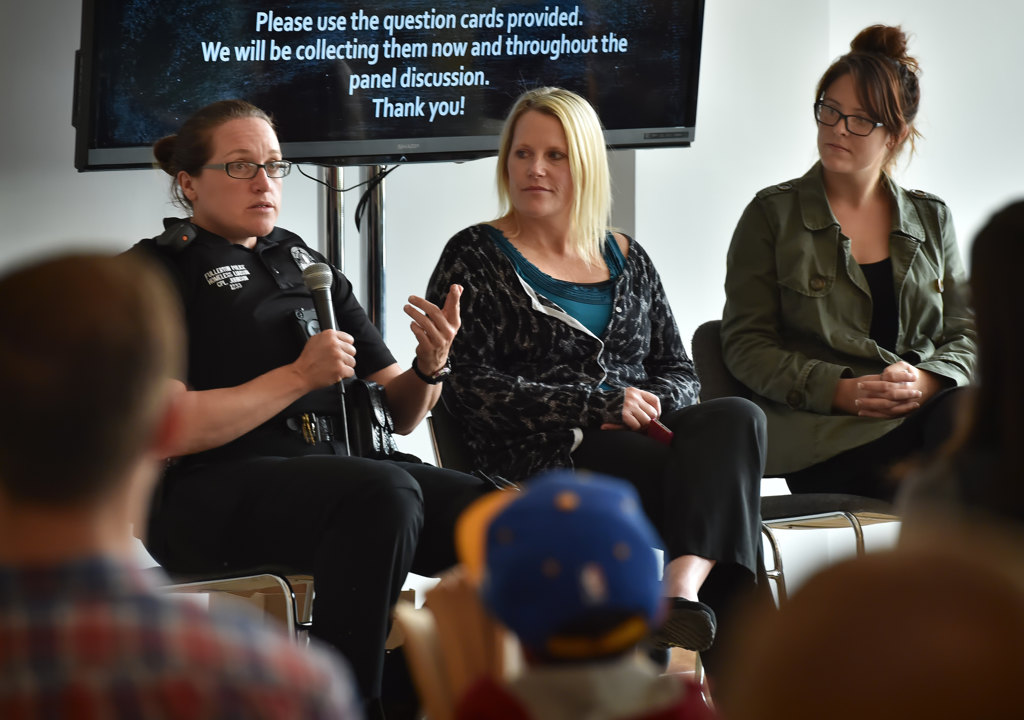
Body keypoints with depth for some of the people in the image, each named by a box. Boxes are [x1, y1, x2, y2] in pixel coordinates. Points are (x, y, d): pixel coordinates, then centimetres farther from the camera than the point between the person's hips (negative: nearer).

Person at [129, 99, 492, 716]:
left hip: (331, 469, 6)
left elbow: (397, 411, 21)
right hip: (209, 492, -6)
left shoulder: (307, 266, 24)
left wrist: (431, 366, -3)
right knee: (386, 494, -35)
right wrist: (299, 377, -10)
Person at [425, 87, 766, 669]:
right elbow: (468, 386, -5)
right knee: (723, 472, -30)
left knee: (737, 418, -30)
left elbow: (679, 370, 21)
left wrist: (649, 405, -6)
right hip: (542, 457, -5)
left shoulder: (625, 259, 22)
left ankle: (683, 593, -47)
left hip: (641, 440, 5)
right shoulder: (476, 258, 7)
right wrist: (598, 407, -13)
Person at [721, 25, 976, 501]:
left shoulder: (931, 218, 21)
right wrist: (841, 391, -11)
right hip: (823, 434, -4)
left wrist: (927, 382, -7)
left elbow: (966, 333, 18)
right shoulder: (772, 216, 10)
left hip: (930, 404, 4)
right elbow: (745, 345, 5)